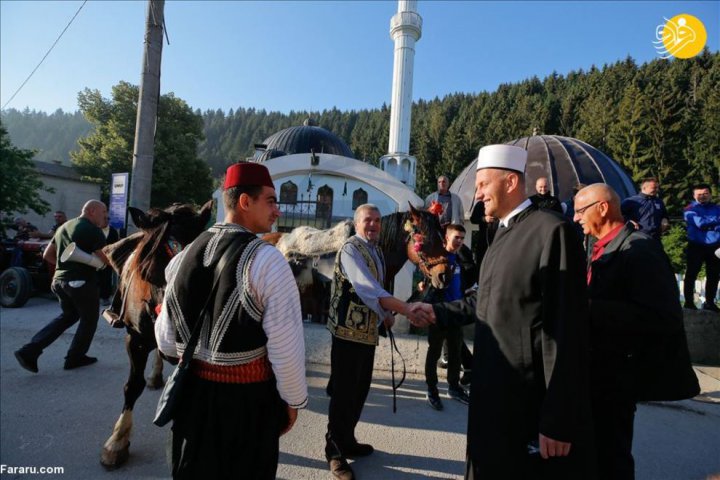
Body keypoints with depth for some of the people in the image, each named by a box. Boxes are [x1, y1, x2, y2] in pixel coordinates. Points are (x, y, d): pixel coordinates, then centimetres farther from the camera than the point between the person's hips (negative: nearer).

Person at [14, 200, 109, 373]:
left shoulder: (64, 227, 15)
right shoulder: (93, 230, -12)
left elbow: (48, 255, 19)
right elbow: (105, 258, -17)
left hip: (60, 279, 8)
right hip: (82, 281, -8)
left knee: (68, 315, 23)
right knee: (89, 319, 10)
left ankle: (30, 351, 13)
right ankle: (75, 358, 18)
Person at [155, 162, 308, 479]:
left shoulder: (184, 256, 0)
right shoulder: (267, 259, -19)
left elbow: (166, 341, 5)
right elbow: (287, 346, -21)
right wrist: (293, 401, -6)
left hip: (192, 392, 5)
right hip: (248, 397, -5)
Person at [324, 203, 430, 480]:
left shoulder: (377, 252, 12)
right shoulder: (350, 249, -17)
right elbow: (369, 290, -30)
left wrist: (386, 314, 4)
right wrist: (405, 309, -37)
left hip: (368, 331, 9)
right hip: (348, 330, -9)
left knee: (360, 390, 18)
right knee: (343, 392, 0)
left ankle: (347, 440, 37)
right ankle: (335, 452, 19)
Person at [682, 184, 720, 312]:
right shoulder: (690, 209, 0)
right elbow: (700, 223, -16)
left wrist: (707, 224, -15)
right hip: (697, 246, -4)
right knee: (691, 274, -1)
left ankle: (709, 302, 20)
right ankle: (689, 302, 5)